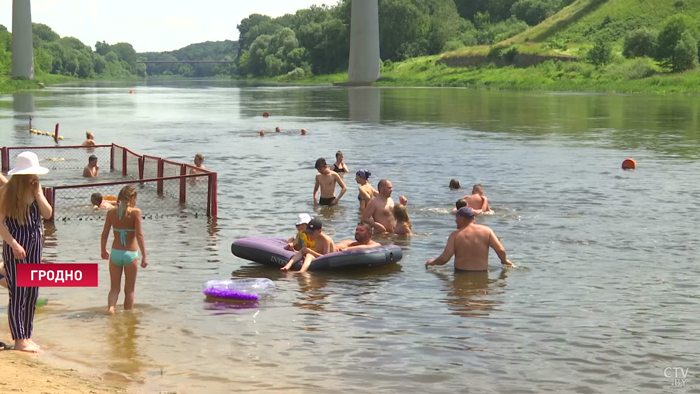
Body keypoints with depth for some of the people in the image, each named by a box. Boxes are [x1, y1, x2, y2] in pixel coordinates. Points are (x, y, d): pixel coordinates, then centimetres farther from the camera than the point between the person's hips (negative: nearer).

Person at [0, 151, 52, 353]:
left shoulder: (36, 189, 7)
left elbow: (48, 214, 1)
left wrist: (38, 193, -8)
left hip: (34, 245, 6)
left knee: (32, 293, 10)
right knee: (17, 293, -5)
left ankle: (27, 337, 19)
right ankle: (19, 340, -1)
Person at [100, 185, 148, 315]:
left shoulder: (111, 212, 0)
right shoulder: (135, 212, -10)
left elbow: (104, 234, 3)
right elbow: (139, 235, -16)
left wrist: (103, 251, 20)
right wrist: (144, 256, -14)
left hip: (115, 253, 2)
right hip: (130, 254, -2)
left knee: (114, 288, 11)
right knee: (129, 290, 14)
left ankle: (110, 307, -14)